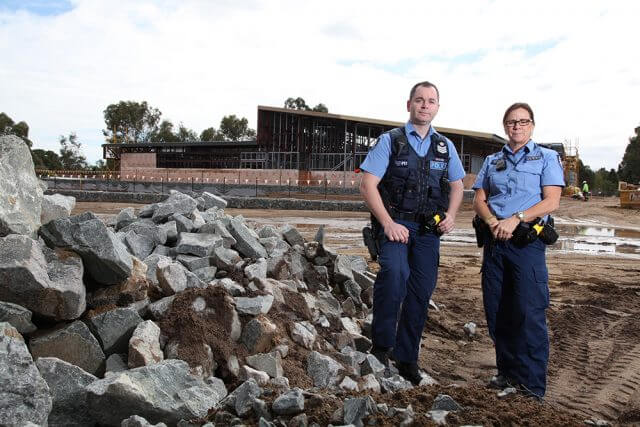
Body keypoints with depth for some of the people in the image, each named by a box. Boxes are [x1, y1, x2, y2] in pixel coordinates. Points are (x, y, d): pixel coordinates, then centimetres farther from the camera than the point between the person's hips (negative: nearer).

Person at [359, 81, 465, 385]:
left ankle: (407, 358, 20)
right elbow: (368, 185, -7)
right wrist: (388, 223, -17)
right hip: (394, 223, -4)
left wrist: (451, 215, 4)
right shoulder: (390, 140, -1)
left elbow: (456, 186, 24)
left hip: (428, 228, 5)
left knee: (421, 291, 5)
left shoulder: (445, 146, 14)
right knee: (395, 272, -31)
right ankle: (381, 346, -17)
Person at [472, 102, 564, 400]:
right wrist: (493, 222, -9)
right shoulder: (492, 161, 19)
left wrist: (515, 219, -17)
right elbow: (479, 200, 12)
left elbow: (551, 202, -4)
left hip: (527, 242, -4)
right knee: (497, 311, 7)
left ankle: (532, 386, 0)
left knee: (529, 313, -8)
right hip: (494, 241, 5)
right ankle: (507, 372, 21)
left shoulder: (547, 158, 7)